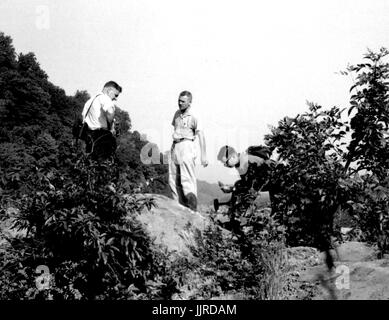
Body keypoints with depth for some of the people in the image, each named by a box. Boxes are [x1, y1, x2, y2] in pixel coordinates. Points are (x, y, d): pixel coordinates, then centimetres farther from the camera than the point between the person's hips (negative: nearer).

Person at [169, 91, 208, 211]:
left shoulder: (193, 117, -8)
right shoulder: (177, 113, 13)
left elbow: (201, 136, -13)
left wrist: (203, 155, -20)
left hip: (187, 146, -8)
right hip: (175, 147, 8)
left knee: (187, 178, -13)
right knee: (173, 180, 6)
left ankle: (192, 209, -10)